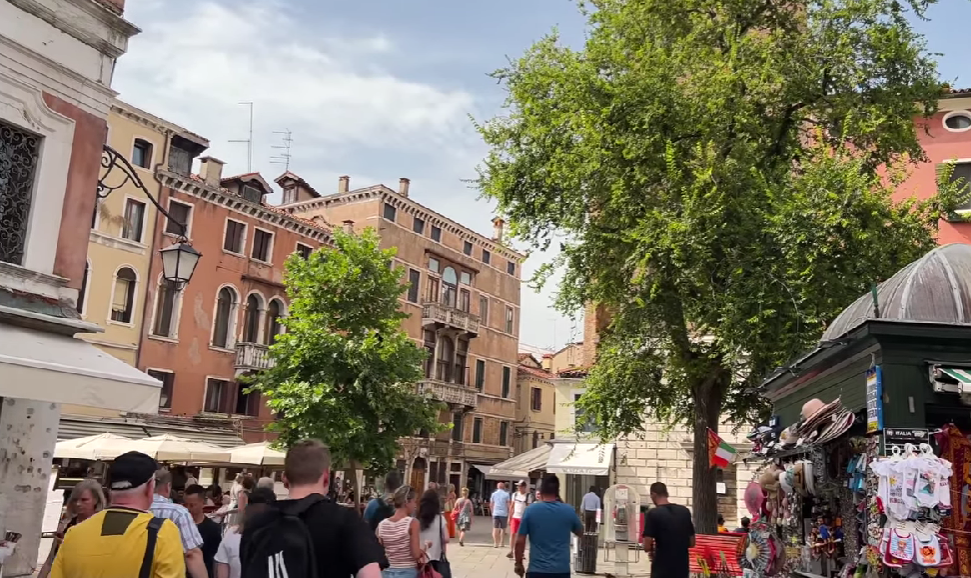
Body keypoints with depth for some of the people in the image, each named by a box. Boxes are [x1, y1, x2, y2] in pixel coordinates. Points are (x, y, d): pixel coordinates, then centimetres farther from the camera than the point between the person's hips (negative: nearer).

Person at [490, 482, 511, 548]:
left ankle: (495, 543, -2)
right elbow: (508, 505, -4)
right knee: (503, 528, 10)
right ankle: (501, 543, 10)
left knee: (495, 528, 4)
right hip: (504, 513, -1)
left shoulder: (494, 494, 6)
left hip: (495, 513, 2)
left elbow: (491, 505, 9)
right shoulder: (506, 494, -2)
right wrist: (508, 512, 8)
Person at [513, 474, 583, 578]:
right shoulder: (569, 510, -1)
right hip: (561, 570, 2)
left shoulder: (530, 510, -6)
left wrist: (518, 564, 10)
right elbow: (580, 532, 18)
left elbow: (519, 541, -5)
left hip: (537, 570, -1)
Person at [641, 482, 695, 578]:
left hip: (662, 569, -5)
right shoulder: (685, 511, 7)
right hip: (682, 567, 5)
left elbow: (647, 547, -14)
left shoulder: (653, 513, -11)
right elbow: (692, 543, 12)